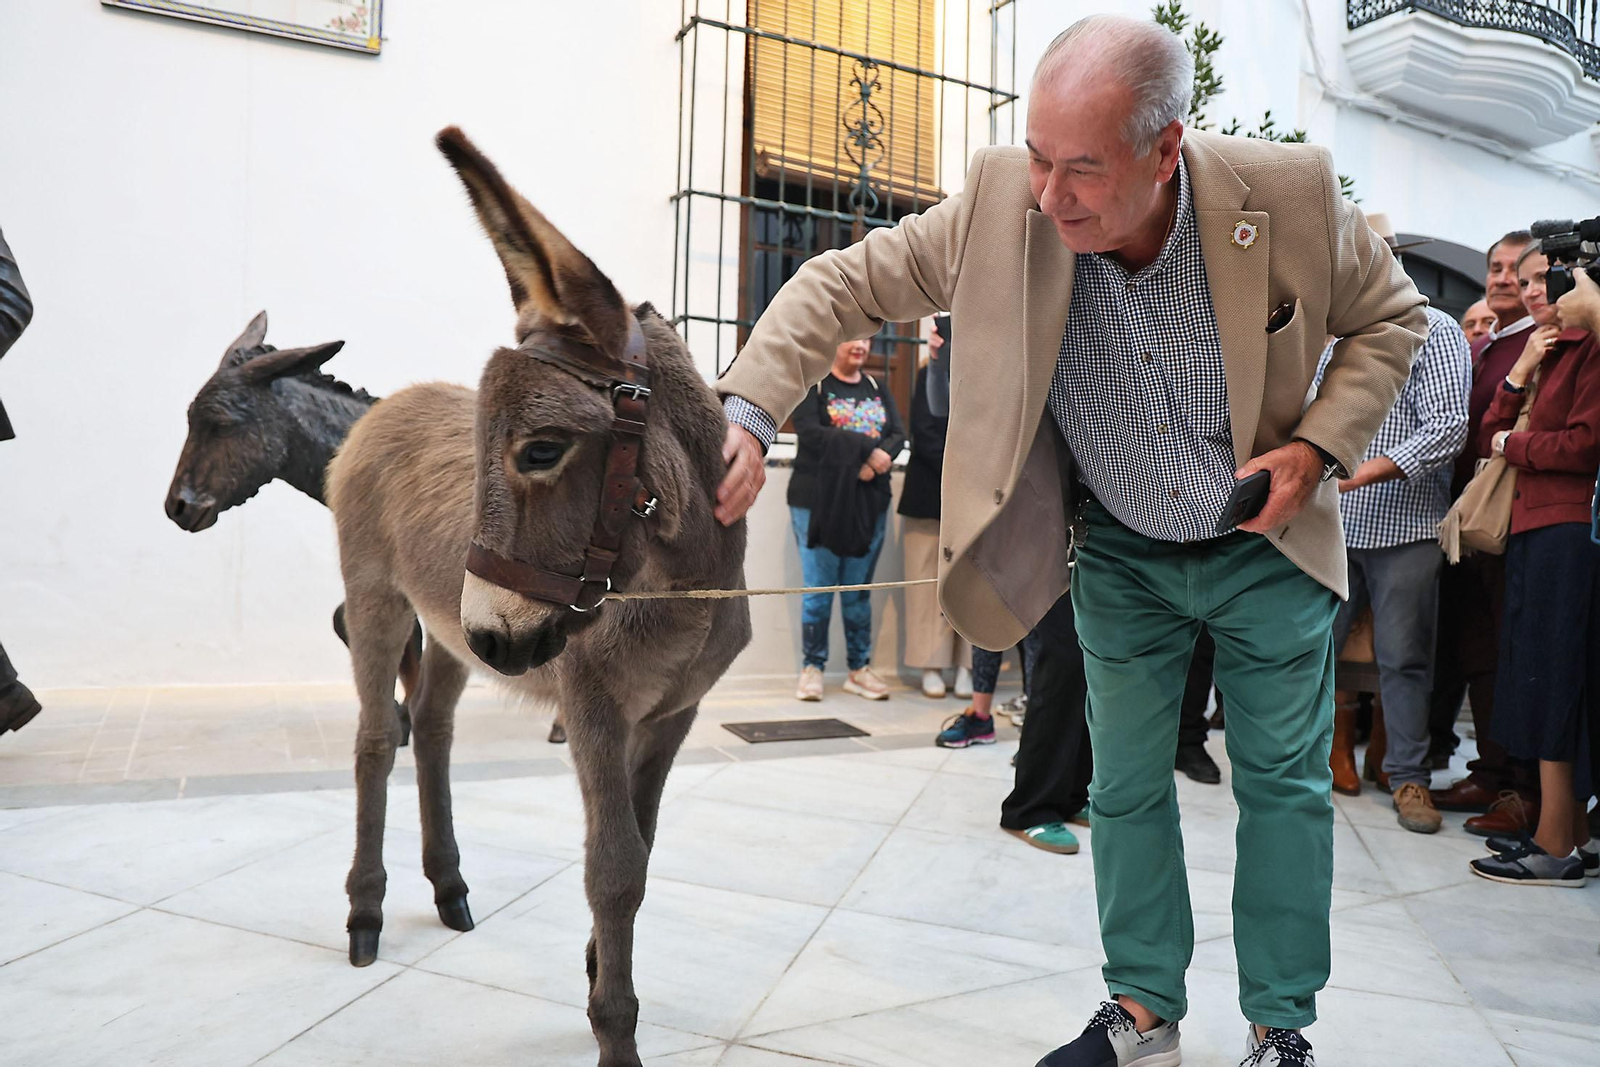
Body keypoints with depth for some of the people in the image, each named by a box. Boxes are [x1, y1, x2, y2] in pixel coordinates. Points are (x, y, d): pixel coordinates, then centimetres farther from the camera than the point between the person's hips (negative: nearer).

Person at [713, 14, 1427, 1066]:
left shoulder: (1292, 193, -22)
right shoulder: (1003, 203, -22)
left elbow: (1389, 315, -4)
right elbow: (846, 284, -17)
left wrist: (1321, 445, -19)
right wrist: (745, 414, -33)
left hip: (1265, 547, 0)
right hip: (1119, 557, 1)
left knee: (1285, 785, 10)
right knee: (1126, 787, 10)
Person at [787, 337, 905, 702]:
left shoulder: (878, 389, 15)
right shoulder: (811, 384, 0)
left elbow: (898, 435, 4)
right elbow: (809, 433, -14)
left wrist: (877, 459, -17)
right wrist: (867, 448, -17)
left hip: (869, 502, 4)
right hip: (819, 499, -4)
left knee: (859, 590, 8)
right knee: (818, 589, -2)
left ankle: (859, 669, 15)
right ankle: (812, 668, 9)